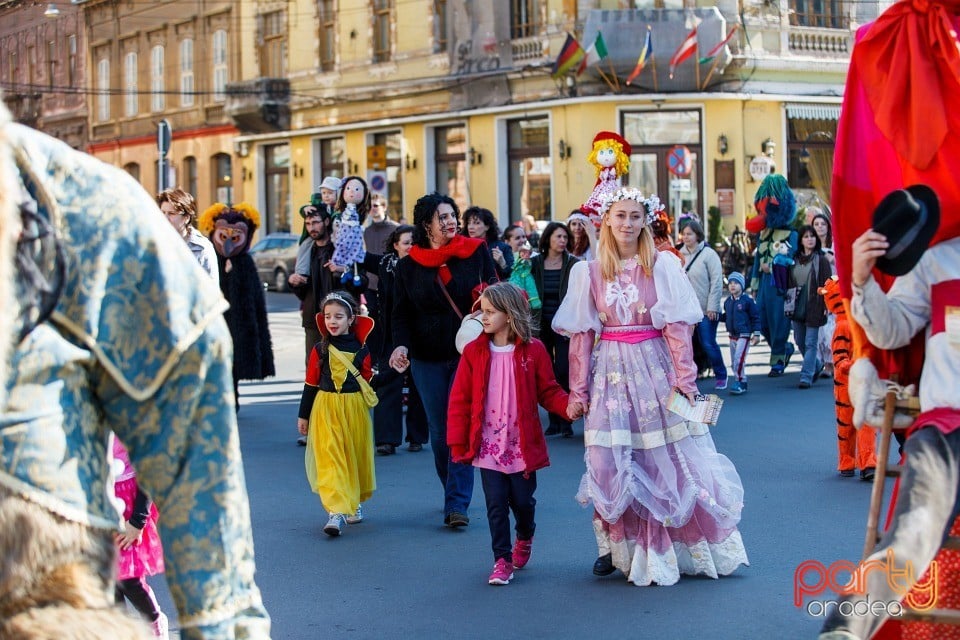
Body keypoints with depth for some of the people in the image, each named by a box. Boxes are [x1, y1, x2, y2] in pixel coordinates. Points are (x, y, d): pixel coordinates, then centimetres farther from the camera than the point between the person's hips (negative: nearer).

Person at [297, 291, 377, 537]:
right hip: (326, 409, -1)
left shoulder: (360, 349, 1)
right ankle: (336, 512, -15)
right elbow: (311, 384, 7)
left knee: (356, 456, 11)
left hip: (355, 408, 1)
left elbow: (368, 381, 10)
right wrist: (303, 415, 9)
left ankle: (356, 502, 34)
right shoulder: (320, 349, 1)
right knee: (330, 459, -11)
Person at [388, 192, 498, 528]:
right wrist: (401, 345, -11)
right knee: (439, 431, 7)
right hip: (427, 358, 2)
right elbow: (401, 314, 6)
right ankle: (454, 494, 22)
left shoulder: (476, 252, 1)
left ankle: (457, 504, -9)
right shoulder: (409, 265, 5)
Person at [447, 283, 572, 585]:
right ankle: (502, 560, 10)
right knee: (496, 504, -1)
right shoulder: (474, 352, -1)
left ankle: (524, 537, 40)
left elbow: (548, 391, 1)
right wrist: (458, 443, -3)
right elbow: (460, 400, 0)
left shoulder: (533, 350, -4)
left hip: (522, 444, -1)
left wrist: (569, 405, -19)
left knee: (522, 500, 10)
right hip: (488, 445, 1)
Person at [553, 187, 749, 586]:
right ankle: (615, 545, 10)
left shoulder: (663, 265, 0)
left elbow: (677, 326, -4)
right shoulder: (589, 272, 5)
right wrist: (578, 391, 3)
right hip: (611, 372, 2)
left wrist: (684, 377, -12)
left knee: (668, 458, 0)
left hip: (654, 369, -1)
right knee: (607, 460, -3)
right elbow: (581, 335, 5)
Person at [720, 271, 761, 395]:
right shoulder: (727, 302, 8)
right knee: (733, 362, 9)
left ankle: (739, 382, -9)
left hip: (744, 335, -7)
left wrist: (756, 333, -10)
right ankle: (741, 383, 19)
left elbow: (755, 317, -7)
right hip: (732, 335, 7)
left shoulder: (748, 300, -9)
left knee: (739, 359, -16)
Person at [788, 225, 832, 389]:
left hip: (814, 308, -5)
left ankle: (806, 376, -4)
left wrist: (826, 305, -13)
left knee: (811, 343, -5)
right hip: (797, 307, 5)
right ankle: (817, 364, 36)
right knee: (800, 341, 13)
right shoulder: (795, 260, 9)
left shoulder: (821, 260, -4)